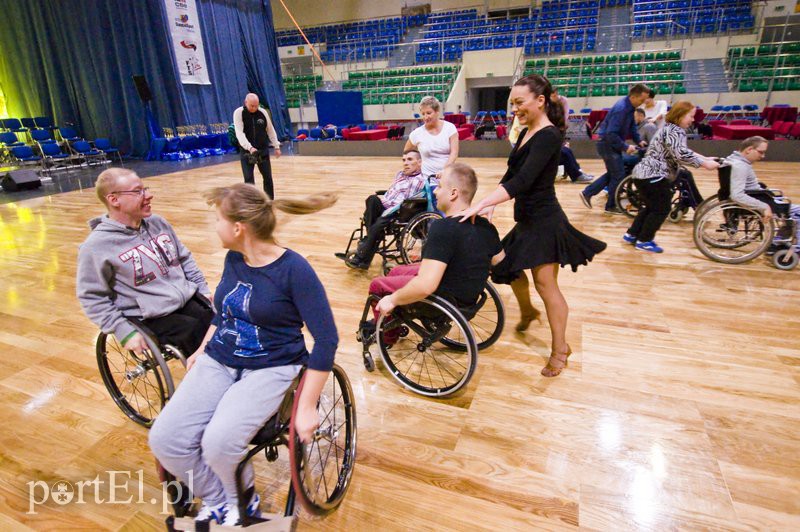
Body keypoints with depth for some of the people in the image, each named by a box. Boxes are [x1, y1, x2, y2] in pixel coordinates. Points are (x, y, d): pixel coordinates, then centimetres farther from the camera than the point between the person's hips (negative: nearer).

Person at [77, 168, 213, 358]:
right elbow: (92, 297, -7)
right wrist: (125, 331, -13)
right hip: (149, 318, -5)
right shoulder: (97, 245, -10)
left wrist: (203, 288, 10)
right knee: (198, 333, -25)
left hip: (188, 298, 5)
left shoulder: (158, 222, 7)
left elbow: (185, 258, 17)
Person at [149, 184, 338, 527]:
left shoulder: (294, 269, -19)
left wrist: (307, 407, -19)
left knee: (218, 443, -26)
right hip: (217, 360, 7)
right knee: (165, 439, -10)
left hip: (271, 368, -6)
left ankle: (242, 499, 9)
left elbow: (326, 339, -19)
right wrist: (201, 350, 21)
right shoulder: (233, 258, 2)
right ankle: (217, 501, 17)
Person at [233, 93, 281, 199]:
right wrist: (250, 147, -34)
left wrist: (276, 146, 8)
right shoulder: (238, 113, -9)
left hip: (263, 150, 3)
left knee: (268, 177, 6)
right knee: (249, 179, -3)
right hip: (247, 151, -3)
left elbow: (270, 130, 10)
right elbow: (239, 133, -20)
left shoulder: (263, 112, 0)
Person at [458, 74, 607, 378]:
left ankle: (560, 348, 14)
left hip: (544, 221, -9)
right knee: (509, 266, 19)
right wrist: (490, 205, -2)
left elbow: (523, 181, -31)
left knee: (545, 283, -3)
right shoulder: (526, 133, 9)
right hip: (527, 219, 9)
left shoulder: (549, 136, -19)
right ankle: (527, 311, 46)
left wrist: (480, 205, -35)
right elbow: (511, 175, 12)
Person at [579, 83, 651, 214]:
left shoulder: (630, 107, 4)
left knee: (612, 173, 18)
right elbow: (611, 134, -29)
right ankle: (611, 206, 11)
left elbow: (632, 125, 18)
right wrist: (625, 147, -24)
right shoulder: (621, 109, -25)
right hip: (607, 144, -10)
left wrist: (638, 140, 7)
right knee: (619, 175, -2)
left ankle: (587, 193, 21)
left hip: (612, 144, 10)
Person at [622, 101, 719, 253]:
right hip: (653, 175, -10)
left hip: (644, 173, 10)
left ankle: (632, 234, 25)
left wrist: (705, 158, 17)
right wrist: (704, 164, -18)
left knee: (651, 207, 21)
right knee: (662, 209, 0)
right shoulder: (675, 131, -13)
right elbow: (681, 155, -24)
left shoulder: (670, 129, 21)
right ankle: (644, 240, 6)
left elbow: (684, 151, 25)